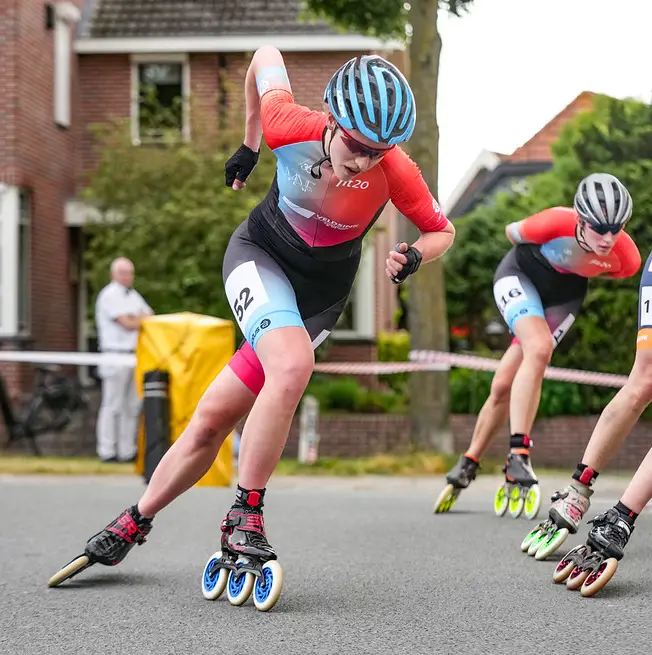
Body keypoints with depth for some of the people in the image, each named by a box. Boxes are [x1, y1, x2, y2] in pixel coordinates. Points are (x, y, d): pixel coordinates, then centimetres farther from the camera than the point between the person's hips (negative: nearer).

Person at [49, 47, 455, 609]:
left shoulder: (396, 171, -25)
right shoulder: (289, 124, -24)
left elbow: (441, 231, -7)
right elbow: (267, 57, -3)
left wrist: (414, 258, -29)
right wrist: (249, 145, 8)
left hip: (320, 292, 1)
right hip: (260, 255, -1)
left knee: (214, 417, -3)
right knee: (293, 364, -30)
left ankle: (135, 523, 14)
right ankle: (244, 517, -15)